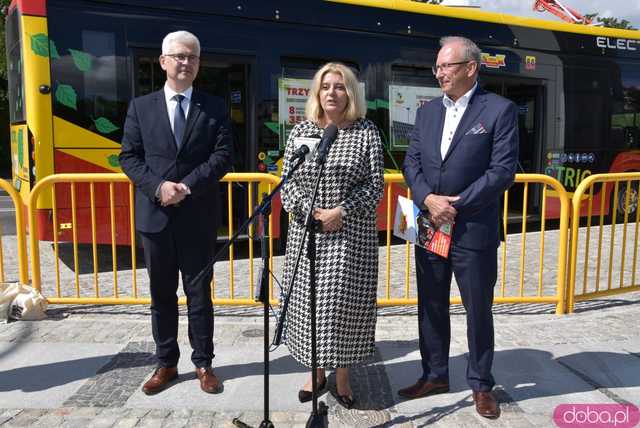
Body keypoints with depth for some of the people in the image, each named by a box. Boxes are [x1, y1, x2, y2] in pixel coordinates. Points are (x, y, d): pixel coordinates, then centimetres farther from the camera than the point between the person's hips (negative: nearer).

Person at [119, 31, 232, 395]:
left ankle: (204, 363, 21)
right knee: (162, 293, 11)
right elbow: (129, 157, 3)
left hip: (198, 216, -1)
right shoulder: (141, 107, 7)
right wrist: (158, 187, -14)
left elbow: (223, 156, -5)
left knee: (199, 292, 8)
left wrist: (187, 186, -16)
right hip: (155, 215, 2)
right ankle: (166, 363, 26)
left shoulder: (215, 108, 4)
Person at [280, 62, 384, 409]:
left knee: (345, 302, 1)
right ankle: (317, 370, 25)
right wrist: (310, 212, -11)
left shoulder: (367, 132, 2)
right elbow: (288, 181, 5)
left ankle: (342, 375, 19)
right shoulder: (300, 131, 8)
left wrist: (341, 212, -14)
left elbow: (375, 183, -2)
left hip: (352, 233, -2)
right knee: (308, 301, 7)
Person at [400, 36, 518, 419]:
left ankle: (481, 384, 27)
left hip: (474, 230, -5)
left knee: (478, 310, 8)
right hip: (429, 227, 5)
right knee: (431, 307, 14)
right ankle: (435, 376, 32)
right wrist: (429, 199, -12)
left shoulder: (500, 110, -6)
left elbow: (503, 171, -12)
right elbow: (412, 163, 6)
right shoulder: (427, 111, 10)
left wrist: (456, 205, -15)